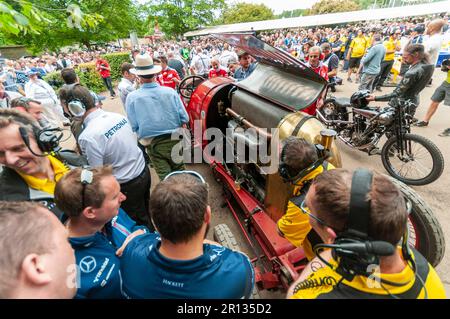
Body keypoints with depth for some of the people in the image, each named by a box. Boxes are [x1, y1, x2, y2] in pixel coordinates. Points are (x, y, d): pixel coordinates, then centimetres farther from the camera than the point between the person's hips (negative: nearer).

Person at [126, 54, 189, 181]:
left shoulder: (132, 97, -12)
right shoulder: (170, 92, -10)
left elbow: (133, 126, -11)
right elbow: (184, 118, -8)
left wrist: (143, 132, 10)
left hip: (152, 143, -1)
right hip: (174, 140, 2)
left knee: (165, 176, 13)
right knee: (179, 172, 22)